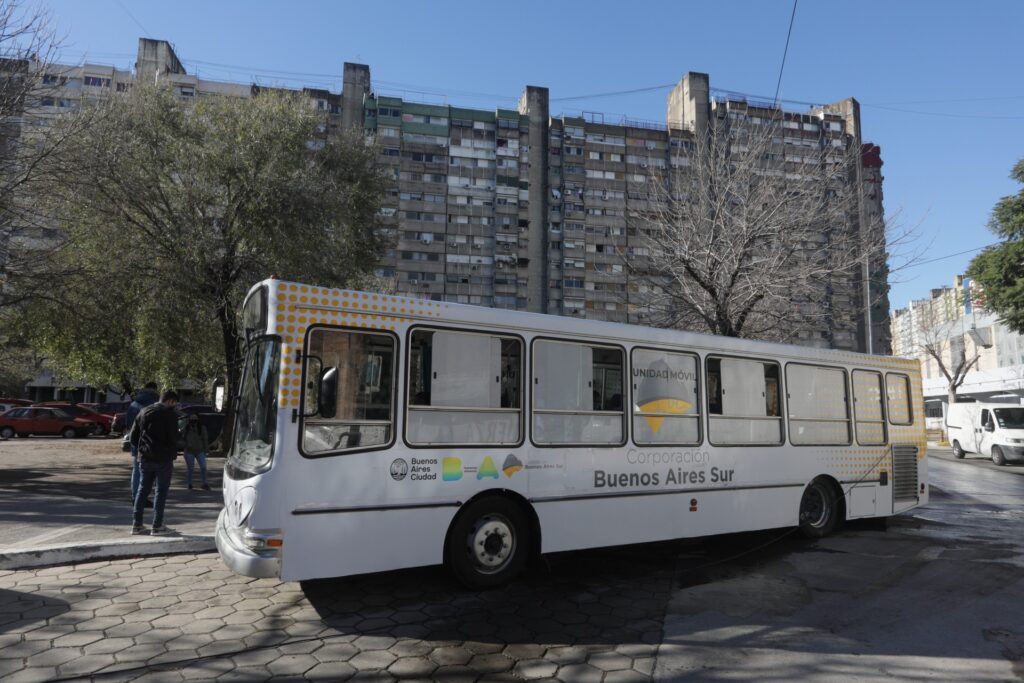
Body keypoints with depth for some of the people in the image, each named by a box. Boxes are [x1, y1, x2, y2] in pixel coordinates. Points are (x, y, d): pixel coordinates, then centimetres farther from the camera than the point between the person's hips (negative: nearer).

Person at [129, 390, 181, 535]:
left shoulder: (143, 412, 12)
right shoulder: (170, 413, -8)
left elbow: (133, 437, 11)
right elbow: (173, 437, -13)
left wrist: (143, 448, 18)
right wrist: (173, 454, 3)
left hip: (145, 458, 6)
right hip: (163, 458, -6)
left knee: (143, 489, 15)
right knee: (161, 491, 2)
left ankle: (136, 524, 16)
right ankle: (157, 526, 3)